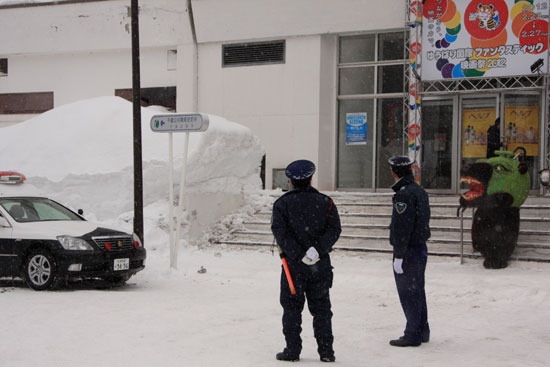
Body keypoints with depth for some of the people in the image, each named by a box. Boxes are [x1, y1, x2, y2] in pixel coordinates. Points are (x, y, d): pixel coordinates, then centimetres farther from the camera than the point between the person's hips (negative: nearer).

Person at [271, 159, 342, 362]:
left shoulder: (282, 203, -1)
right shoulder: (325, 202, 3)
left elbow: (280, 232, -13)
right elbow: (334, 229, -8)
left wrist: (298, 254, -15)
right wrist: (318, 250, -15)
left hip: (293, 263, -2)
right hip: (321, 265, 2)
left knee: (292, 307, 7)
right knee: (321, 307, 10)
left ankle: (292, 349, 7)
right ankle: (326, 351, 10)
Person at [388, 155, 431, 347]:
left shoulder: (404, 194, -19)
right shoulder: (420, 191, 11)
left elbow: (403, 228, -22)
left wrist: (398, 256, -19)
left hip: (408, 250, -9)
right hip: (421, 247, 9)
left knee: (408, 293, -3)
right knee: (417, 291, 17)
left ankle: (412, 335, 2)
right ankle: (422, 331, 25)